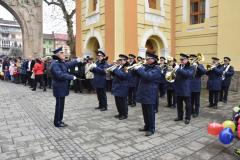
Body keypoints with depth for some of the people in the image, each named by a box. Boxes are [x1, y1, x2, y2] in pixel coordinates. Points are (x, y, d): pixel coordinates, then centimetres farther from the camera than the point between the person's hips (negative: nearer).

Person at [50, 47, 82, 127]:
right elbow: (60, 75, -29)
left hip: (62, 87, 10)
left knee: (61, 104, 16)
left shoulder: (61, 62, 11)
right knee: (59, 105, 0)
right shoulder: (55, 64, -20)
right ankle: (57, 122, 14)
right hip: (59, 88, -10)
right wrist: (72, 77, -23)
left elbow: (69, 65, 22)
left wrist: (76, 61, 9)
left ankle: (59, 120, 28)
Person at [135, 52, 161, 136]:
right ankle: (147, 126, 31)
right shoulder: (145, 67, 13)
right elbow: (140, 75, 18)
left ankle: (151, 129, 14)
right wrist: (136, 69, 1)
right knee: (145, 112, 17)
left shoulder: (156, 69, -12)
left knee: (150, 112, 2)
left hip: (150, 94, -8)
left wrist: (139, 69, -22)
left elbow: (148, 76, -28)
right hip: (143, 93, 8)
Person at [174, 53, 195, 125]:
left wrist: (178, 69, -30)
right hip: (178, 89, 5)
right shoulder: (179, 67, 11)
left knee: (187, 104, 5)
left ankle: (187, 118, 17)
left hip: (186, 89, -5)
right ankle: (180, 116, 28)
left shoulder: (190, 68, -5)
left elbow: (188, 74, -26)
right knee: (179, 104, 14)